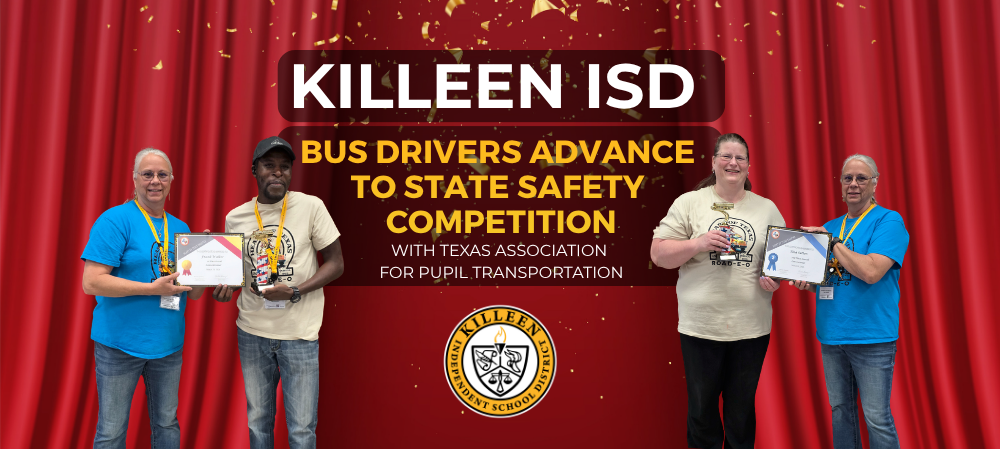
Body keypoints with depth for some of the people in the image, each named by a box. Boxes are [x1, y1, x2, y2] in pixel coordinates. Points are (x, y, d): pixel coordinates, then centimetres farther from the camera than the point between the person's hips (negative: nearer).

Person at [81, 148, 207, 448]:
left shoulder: (180, 228, 9)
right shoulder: (115, 220, -9)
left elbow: (192, 293, 11)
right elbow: (92, 282, -18)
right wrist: (154, 288, -21)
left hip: (168, 344, 5)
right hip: (120, 344, -5)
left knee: (167, 425, 16)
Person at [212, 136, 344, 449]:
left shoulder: (311, 206, -7)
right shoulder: (235, 218, 4)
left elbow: (335, 263, -4)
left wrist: (294, 292, -17)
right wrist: (225, 287, -4)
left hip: (299, 334, -3)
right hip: (252, 332, 3)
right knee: (257, 422, 16)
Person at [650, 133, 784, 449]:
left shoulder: (767, 209, 8)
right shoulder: (689, 203, 0)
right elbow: (659, 254, -3)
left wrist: (777, 277, -6)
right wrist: (698, 244, -17)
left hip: (751, 327, 2)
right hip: (701, 326, -2)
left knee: (742, 412, 14)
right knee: (702, 411, 9)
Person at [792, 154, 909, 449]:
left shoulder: (888, 221, -7)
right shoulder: (831, 226, 13)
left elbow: (871, 272, -22)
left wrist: (831, 241, -14)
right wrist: (806, 283, -3)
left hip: (871, 336, -6)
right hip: (831, 335, 6)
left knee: (877, 418, 0)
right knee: (840, 410, 14)